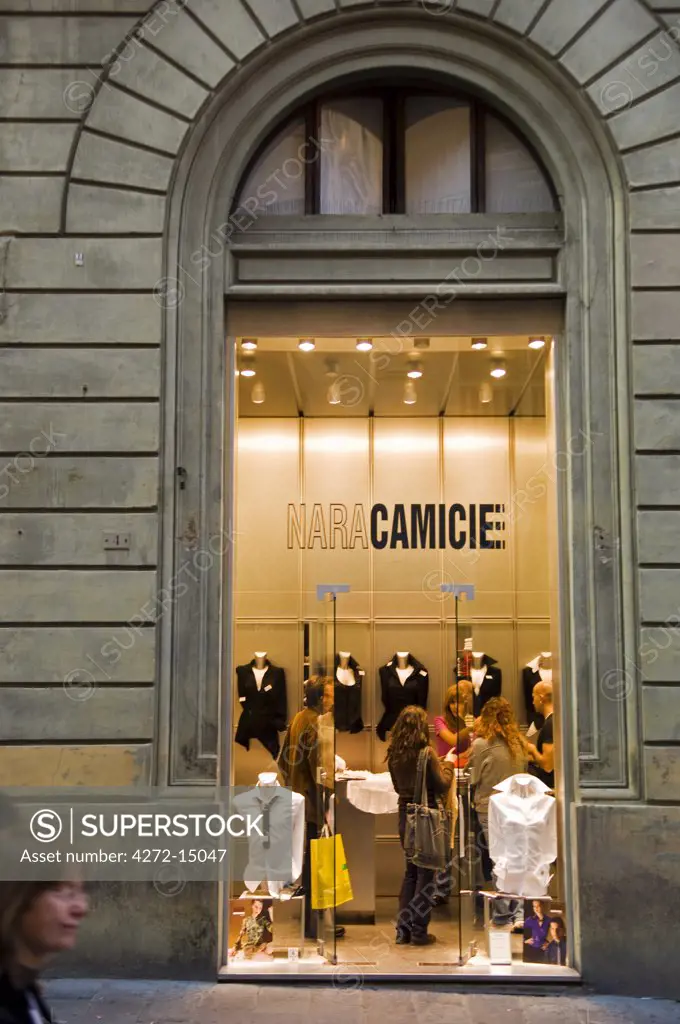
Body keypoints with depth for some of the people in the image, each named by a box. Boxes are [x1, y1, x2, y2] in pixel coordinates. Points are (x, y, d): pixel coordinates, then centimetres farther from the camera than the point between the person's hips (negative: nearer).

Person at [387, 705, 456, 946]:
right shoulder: (426, 753, -16)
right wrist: (448, 763, 5)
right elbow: (442, 786, -10)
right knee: (425, 873, 5)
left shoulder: (394, 755, 2)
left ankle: (403, 930, 16)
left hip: (405, 815, 6)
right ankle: (419, 931, 8)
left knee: (410, 871, 16)